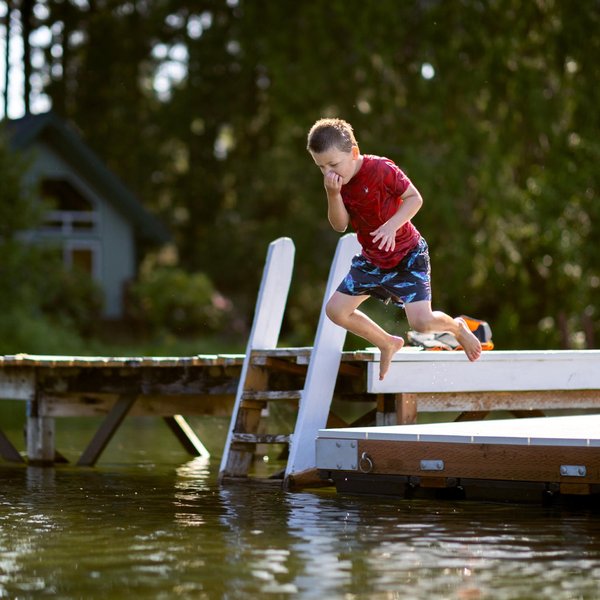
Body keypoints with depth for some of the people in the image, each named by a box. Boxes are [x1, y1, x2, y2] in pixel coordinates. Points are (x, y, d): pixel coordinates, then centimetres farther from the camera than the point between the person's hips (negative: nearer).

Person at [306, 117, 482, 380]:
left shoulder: (381, 169, -25)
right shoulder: (336, 181, -7)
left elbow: (415, 198, -18)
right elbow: (340, 225, -11)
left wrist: (392, 225, -32)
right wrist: (333, 194, -27)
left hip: (407, 255, -7)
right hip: (371, 259, 7)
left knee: (421, 322, -19)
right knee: (335, 310, 3)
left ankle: (457, 327, 17)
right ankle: (389, 344, 25)